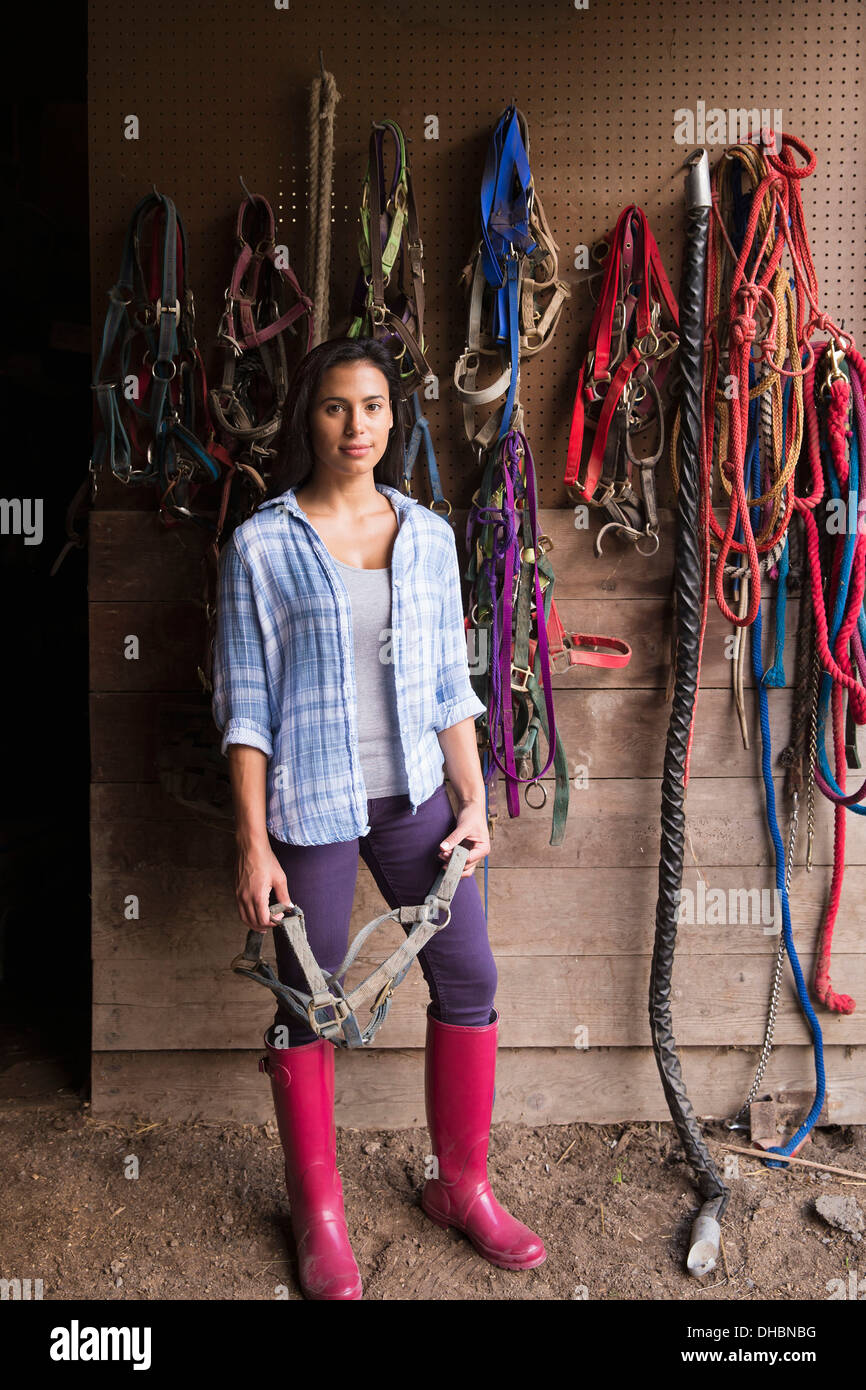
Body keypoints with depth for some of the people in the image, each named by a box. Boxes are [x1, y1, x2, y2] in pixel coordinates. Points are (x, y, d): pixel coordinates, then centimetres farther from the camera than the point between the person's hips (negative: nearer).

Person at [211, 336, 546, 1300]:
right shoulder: (262, 545, -6)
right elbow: (245, 706, -6)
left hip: (412, 794, 4)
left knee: (468, 974, 6)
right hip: (310, 804, -4)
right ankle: (318, 1213, 29)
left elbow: (451, 683, 9)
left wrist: (473, 800, 5)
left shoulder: (428, 535, 6)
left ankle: (461, 1185, 29)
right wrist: (253, 843, -9)